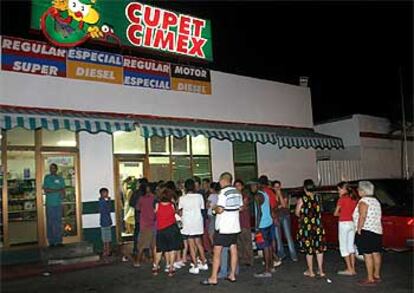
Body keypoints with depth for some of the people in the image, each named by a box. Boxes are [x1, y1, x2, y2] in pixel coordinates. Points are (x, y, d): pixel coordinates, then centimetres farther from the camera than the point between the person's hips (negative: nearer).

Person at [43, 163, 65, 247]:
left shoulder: (60, 178, 11)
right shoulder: (47, 177, 4)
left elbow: (63, 190, 10)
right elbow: (45, 190, -5)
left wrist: (62, 194, -13)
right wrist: (57, 190, -10)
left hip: (58, 204, 2)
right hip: (49, 204, -2)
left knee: (58, 223, 1)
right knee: (50, 223, -1)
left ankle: (58, 241, 5)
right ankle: (51, 242, 4)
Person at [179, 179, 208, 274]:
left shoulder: (182, 198, -8)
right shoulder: (199, 196, -3)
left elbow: (180, 213, -1)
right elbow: (202, 209, 3)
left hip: (188, 224, -3)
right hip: (198, 223, 3)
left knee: (191, 245, 3)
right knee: (198, 243, 18)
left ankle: (195, 266, 5)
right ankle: (204, 263, 23)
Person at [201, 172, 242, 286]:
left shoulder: (223, 193, -16)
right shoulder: (237, 192, 7)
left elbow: (220, 210, -22)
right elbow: (240, 207, 14)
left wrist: (215, 209, -2)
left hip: (223, 227, -7)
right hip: (234, 226, 7)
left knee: (217, 252, -2)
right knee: (233, 250, 11)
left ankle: (213, 278, 1)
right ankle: (232, 275, 18)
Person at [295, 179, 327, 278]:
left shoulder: (302, 199, -13)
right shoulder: (317, 198, -2)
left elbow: (297, 213, -4)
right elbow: (319, 210, 9)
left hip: (306, 227, -3)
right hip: (318, 226, 3)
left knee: (309, 249, 7)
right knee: (319, 248, 12)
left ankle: (310, 271, 15)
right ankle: (321, 270, 18)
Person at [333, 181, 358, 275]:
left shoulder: (342, 199, -11)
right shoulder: (354, 198, 8)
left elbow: (335, 213, -5)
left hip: (344, 223, -7)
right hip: (352, 223, 7)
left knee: (344, 247, 2)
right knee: (351, 246, 13)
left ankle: (349, 269, 3)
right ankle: (353, 269, 16)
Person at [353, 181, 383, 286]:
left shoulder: (363, 201, -13)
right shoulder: (376, 201, 15)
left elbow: (362, 217, -21)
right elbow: (378, 216, 19)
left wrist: (358, 230, -15)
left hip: (366, 231, -10)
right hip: (377, 230, 10)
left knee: (367, 255, -7)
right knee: (376, 253, 14)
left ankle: (370, 279, -6)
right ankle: (377, 275, 23)